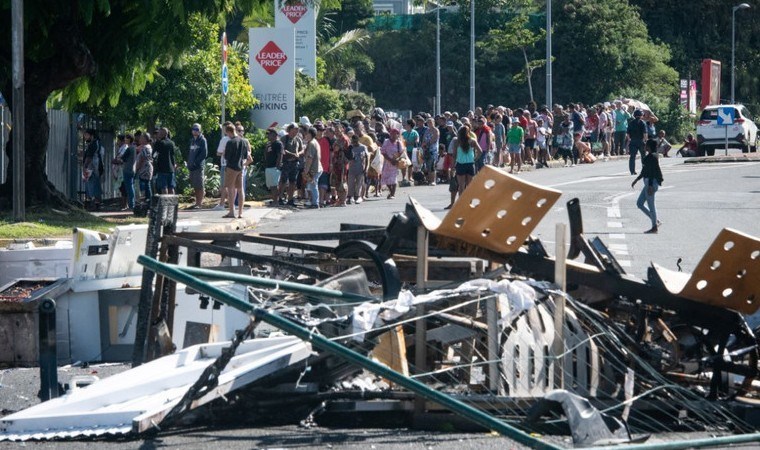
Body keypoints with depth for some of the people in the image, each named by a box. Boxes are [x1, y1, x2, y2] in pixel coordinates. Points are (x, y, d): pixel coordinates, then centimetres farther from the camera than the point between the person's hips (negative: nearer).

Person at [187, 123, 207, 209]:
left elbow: (204, 153, -13)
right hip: (191, 166, 8)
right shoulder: (192, 140, 18)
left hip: (199, 166, -8)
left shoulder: (202, 140, -5)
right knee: (195, 186, 10)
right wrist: (188, 162, 10)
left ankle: (200, 203, -6)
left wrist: (196, 162, -15)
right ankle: (197, 202, 16)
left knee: (200, 186, -6)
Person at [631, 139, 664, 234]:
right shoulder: (650, 156, 16)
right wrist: (636, 180, 27)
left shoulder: (652, 157, -16)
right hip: (649, 183, 11)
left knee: (651, 205, -3)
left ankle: (654, 227, 6)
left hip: (651, 182, -11)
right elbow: (644, 171, 24)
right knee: (639, 203, 13)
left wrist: (650, 186, -24)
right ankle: (656, 221, 16)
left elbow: (652, 172, -21)